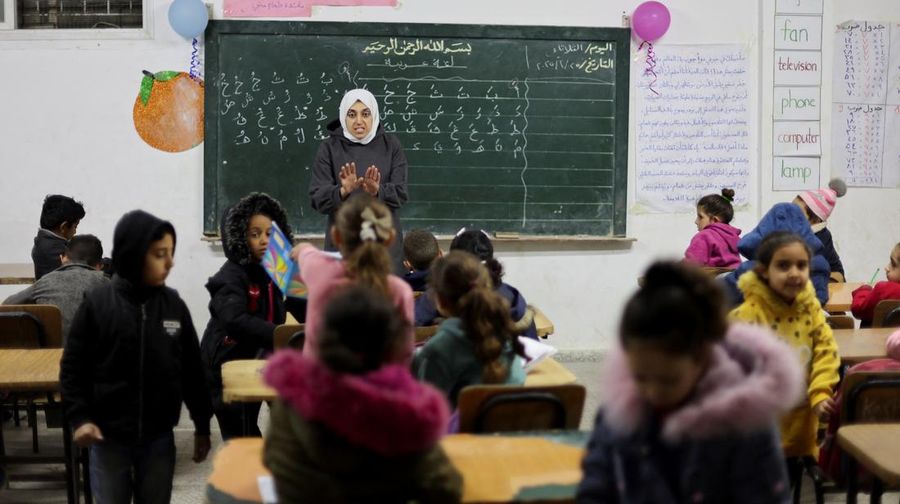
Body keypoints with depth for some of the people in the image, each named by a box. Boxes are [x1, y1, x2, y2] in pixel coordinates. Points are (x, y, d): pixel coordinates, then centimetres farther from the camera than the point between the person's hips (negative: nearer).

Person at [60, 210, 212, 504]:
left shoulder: (174, 305, -1)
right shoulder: (97, 305, -9)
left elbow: (192, 370, 6)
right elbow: (73, 368, -3)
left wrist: (202, 425, 8)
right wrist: (79, 418, -12)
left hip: (158, 437, 2)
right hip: (108, 437, -2)